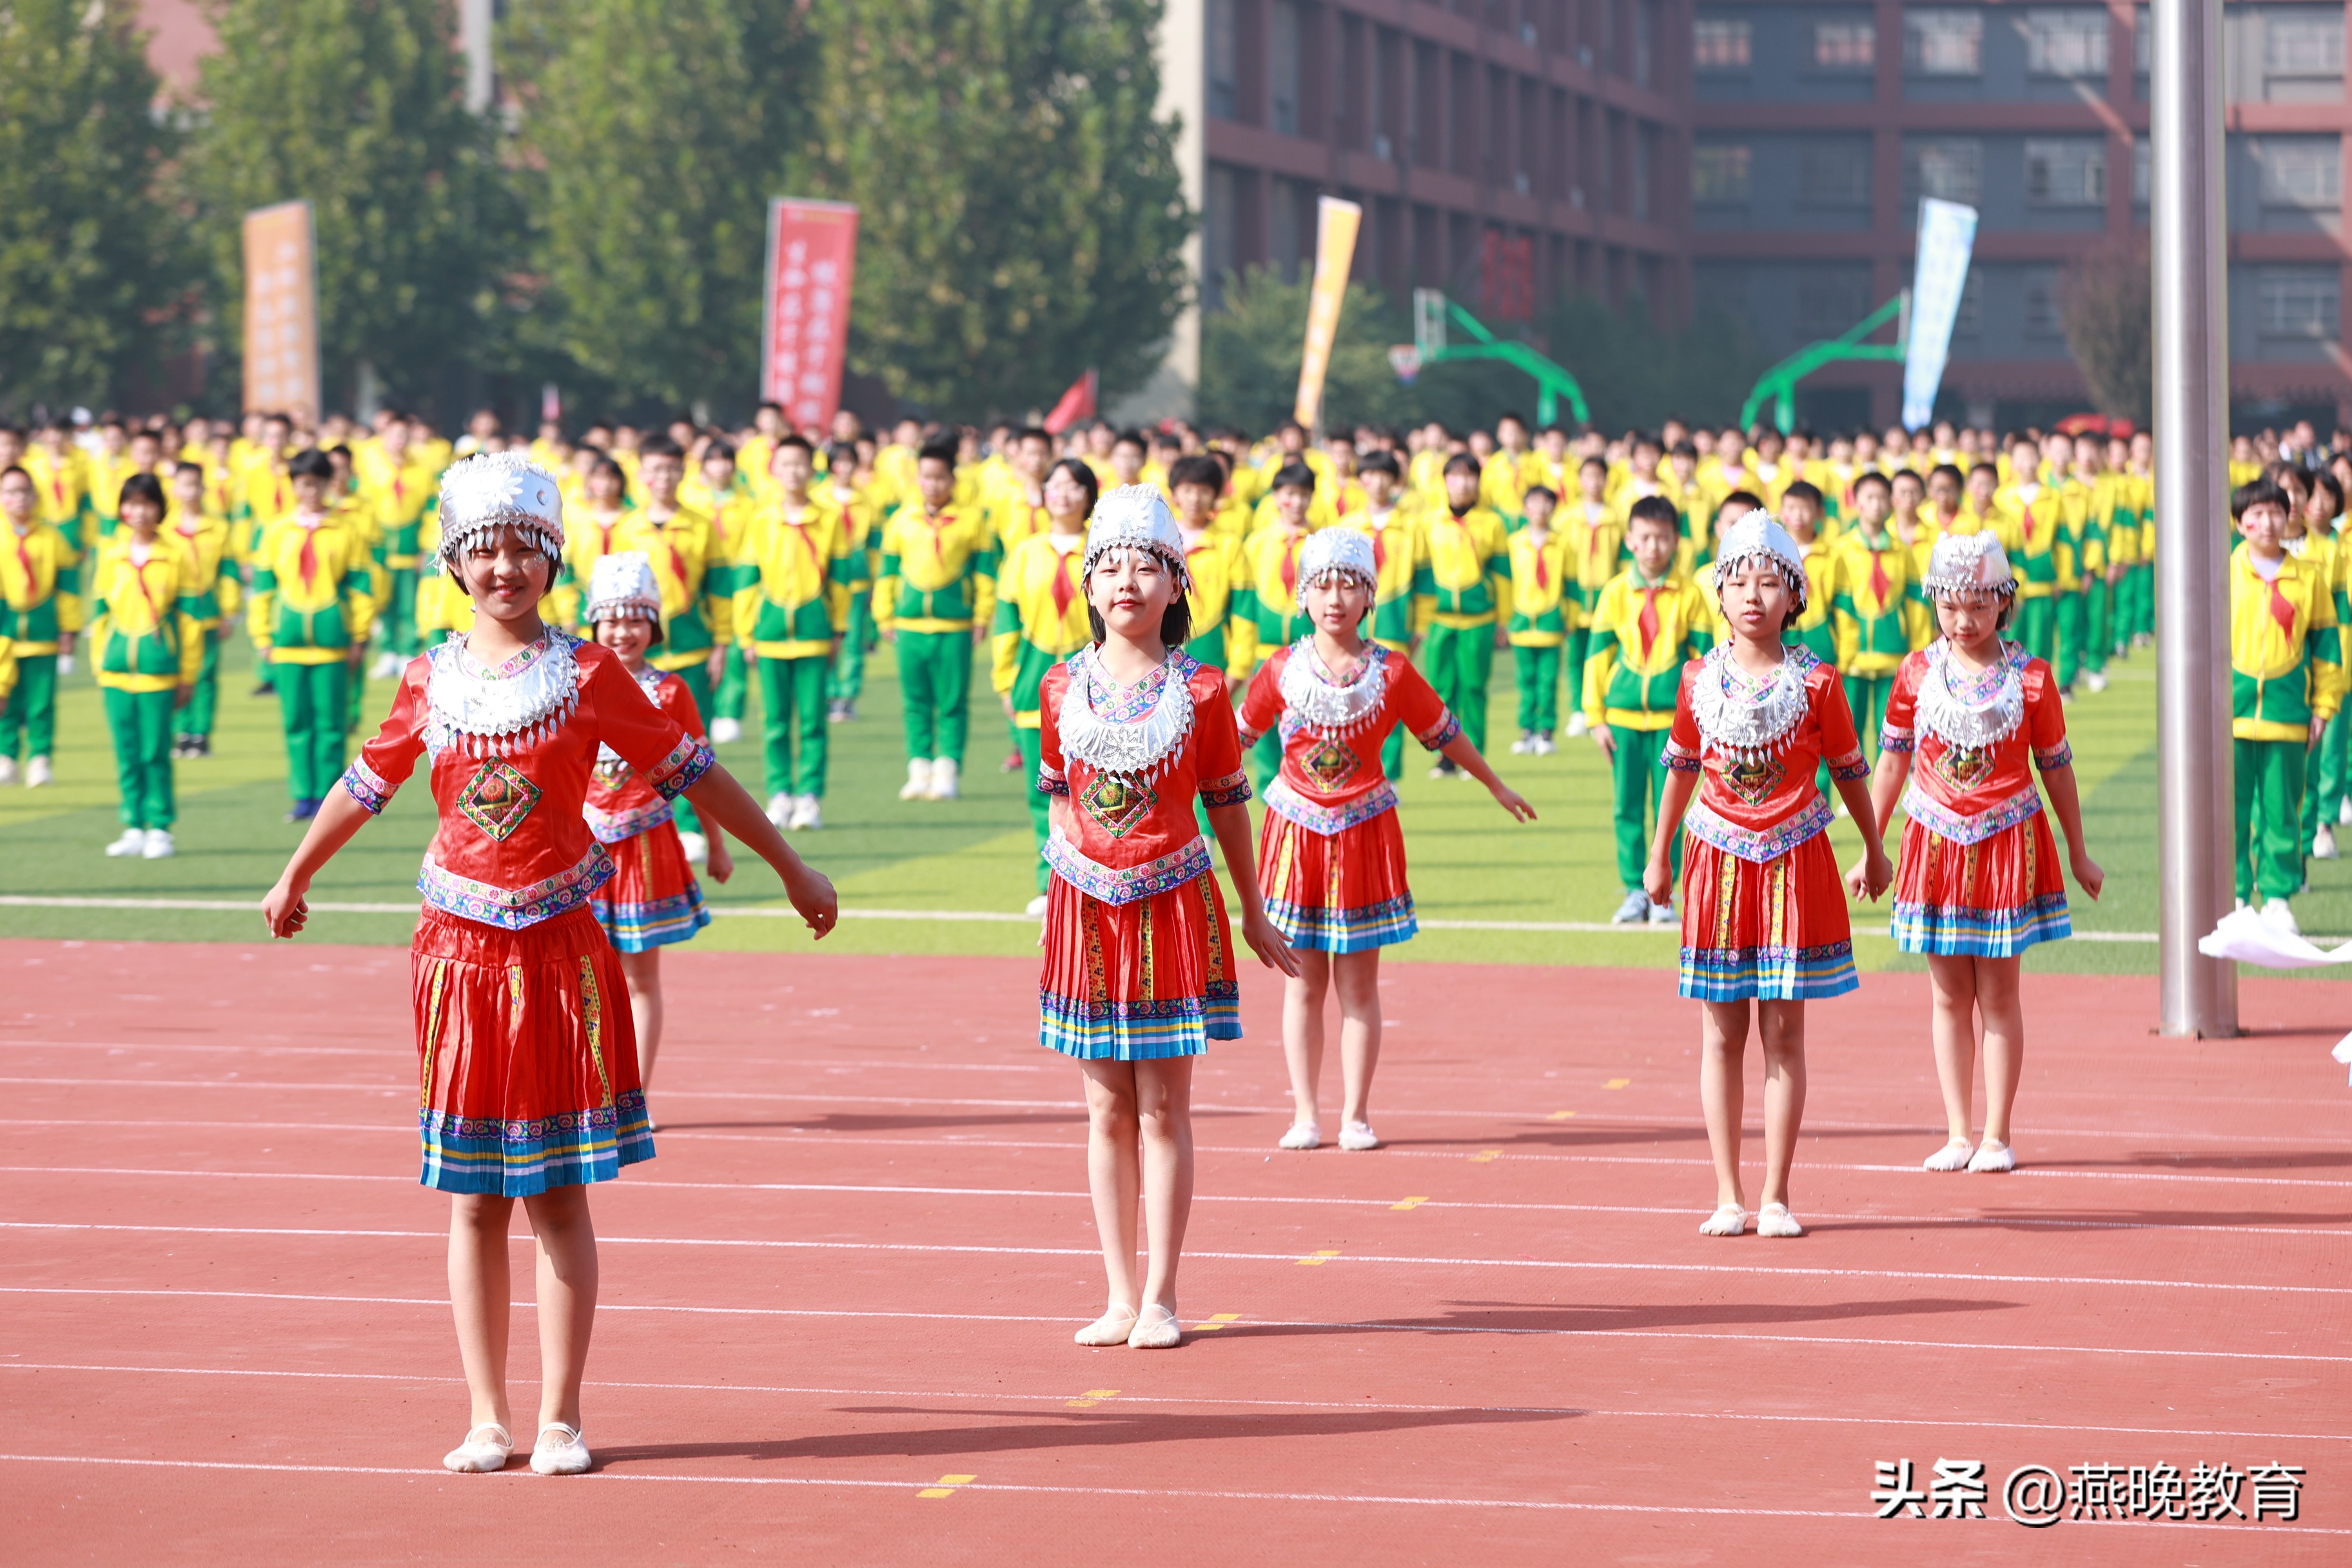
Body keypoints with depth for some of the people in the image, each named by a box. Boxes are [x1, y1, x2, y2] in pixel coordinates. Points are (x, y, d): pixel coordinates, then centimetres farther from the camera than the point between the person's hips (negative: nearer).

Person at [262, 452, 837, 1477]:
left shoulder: (586, 675, -2)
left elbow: (690, 772, 3)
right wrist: (294, 879, 32)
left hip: (559, 950, -2)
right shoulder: (430, 680, 4)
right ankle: (487, 1417, 11)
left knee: (556, 1194, 1)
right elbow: (368, 783, 20)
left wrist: (790, 869, 6)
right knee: (474, 1199, 5)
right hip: (461, 952, 2)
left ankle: (559, 1418, 7)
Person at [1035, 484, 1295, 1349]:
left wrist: (1254, 916, 9)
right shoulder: (1062, 686, 2)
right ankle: (1120, 1299, 12)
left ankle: (1161, 1299, 6)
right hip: (1086, 910, 2)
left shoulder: (1201, 691, -5)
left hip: (1172, 910, -2)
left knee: (1162, 1109, 0)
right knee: (1107, 1113, 6)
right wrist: (1066, 880, 12)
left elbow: (1227, 807, 3)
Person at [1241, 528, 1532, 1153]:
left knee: (1358, 984, 3)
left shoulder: (1391, 672, -3)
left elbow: (1444, 732, 9)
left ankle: (1356, 1116, 8)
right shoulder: (1282, 670, -4)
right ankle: (1305, 1115, 10)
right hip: (1297, 831, 0)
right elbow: (1240, 734, 9)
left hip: (1364, 832, 0)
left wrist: (1497, 787, 18)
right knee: (1304, 983, 4)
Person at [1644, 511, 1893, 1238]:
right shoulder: (1700, 679, 0)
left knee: (1784, 1034, 1)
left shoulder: (1815, 682, -6)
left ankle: (1775, 1197, 6)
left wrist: (1874, 852, 16)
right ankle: (1729, 1197, 8)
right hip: (1719, 863, 2)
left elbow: (1849, 769, 6)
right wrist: (1658, 855, 20)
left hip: (1794, 864, -2)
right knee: (1722, 1035, 3)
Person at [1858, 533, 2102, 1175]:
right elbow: (1892, 760, 8)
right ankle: (1958, 1133, 10)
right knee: (1949, 995, 5)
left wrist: (2078, 853, 10)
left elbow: (2055, 765, 4)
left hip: (2008, 840, -2)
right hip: (1937, 841, 2)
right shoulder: (1917, 673, 0)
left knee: (1998, 994, 1)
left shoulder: (2031, 677, -5)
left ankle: (1996, 1134, 7)